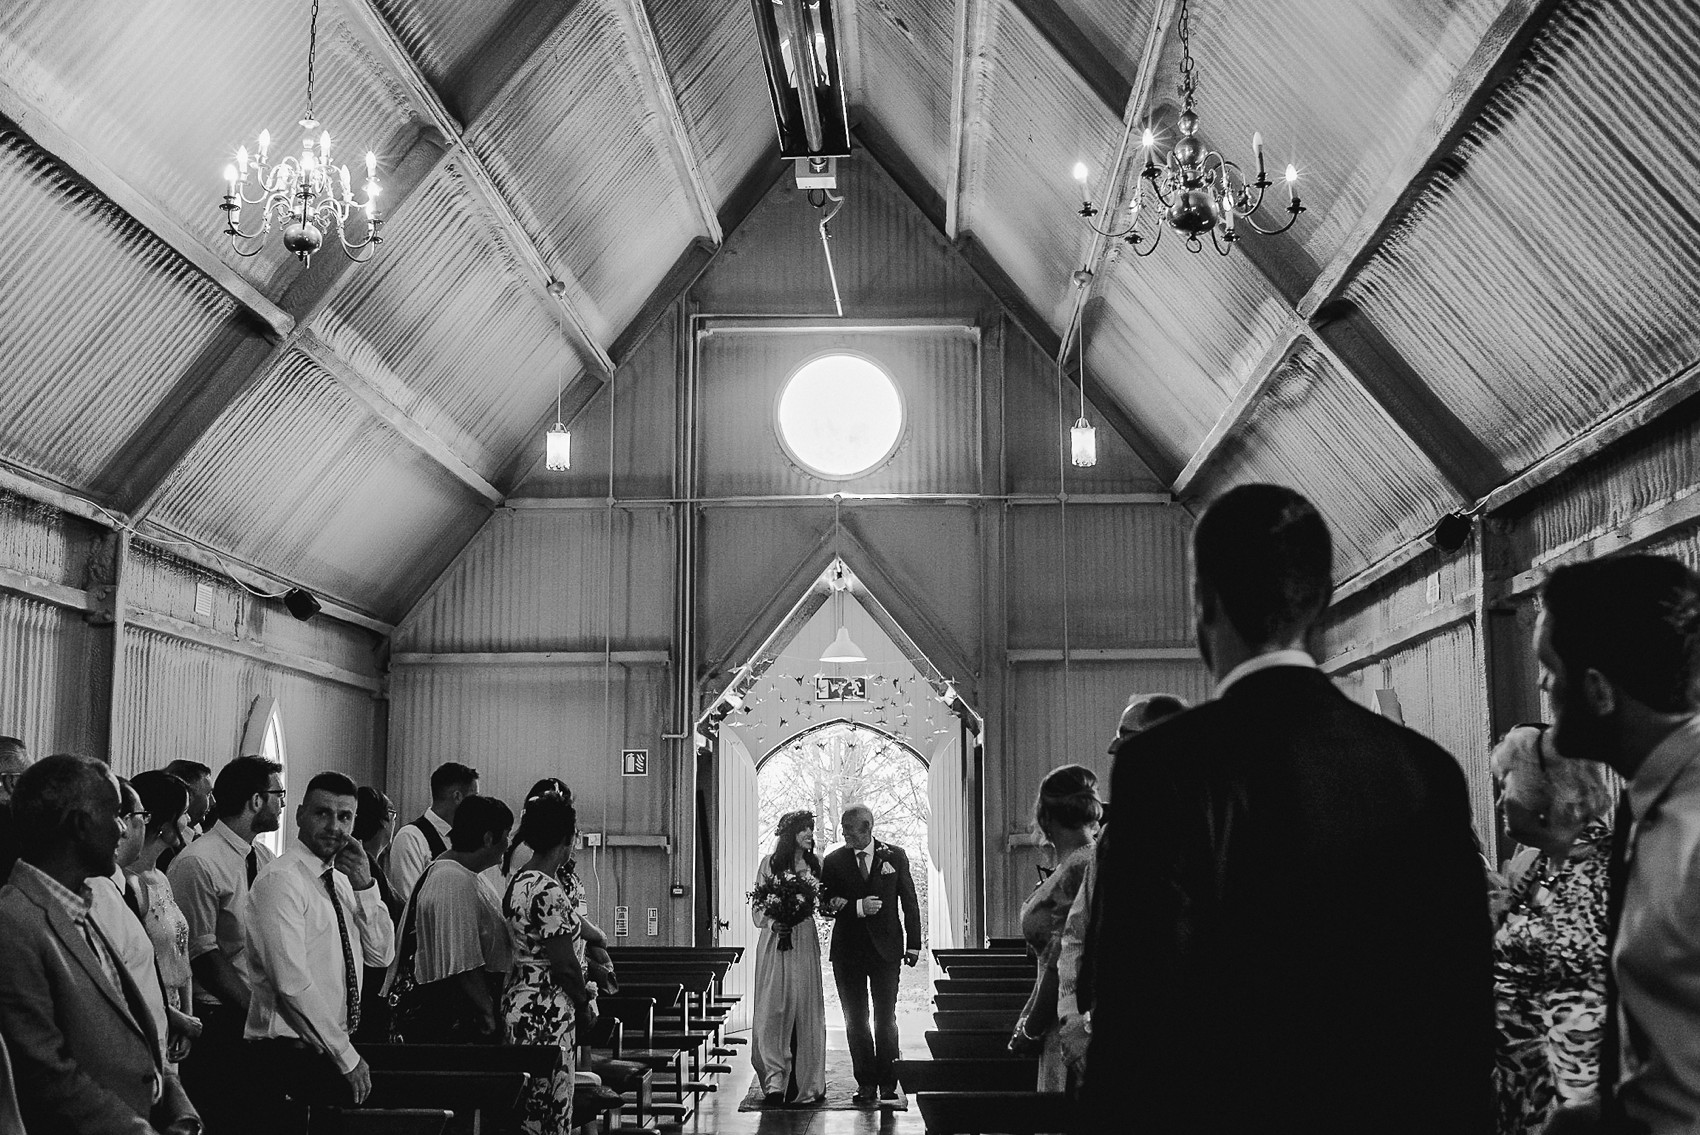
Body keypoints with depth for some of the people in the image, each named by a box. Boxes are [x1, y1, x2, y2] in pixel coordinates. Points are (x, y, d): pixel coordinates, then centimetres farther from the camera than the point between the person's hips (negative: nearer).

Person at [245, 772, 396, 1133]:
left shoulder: (341, 881, 14)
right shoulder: (281, 879, -10)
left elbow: (382, 954, 9)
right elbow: (292, 984, -17)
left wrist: (363, 885, -3)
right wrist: (346, 1057, -14)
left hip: (334, 1045, 7)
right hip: (289, 1050, -7)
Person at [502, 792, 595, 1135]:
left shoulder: (519, 881, 11)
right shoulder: (548, 891, -19)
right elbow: (563, 962, -18)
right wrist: (583, 1003, -4)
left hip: (521, 1001, 10)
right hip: (545, 1015, -10)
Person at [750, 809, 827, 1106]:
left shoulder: (814, 866, 11)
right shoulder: (768, 864, 3)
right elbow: (757, 909, 3)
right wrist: (775, 924, -15)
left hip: (804, 943, 2)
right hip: (774, 941, -2)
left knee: (804, 1009, 0)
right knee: (773, 1010, -6)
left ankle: (803, 1083, 7)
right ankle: (774, 1082, -6)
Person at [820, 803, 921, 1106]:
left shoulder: (895, 857, 2)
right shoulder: (833, 861, 2)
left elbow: (909, 901, 6)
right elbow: (826, 904, 0)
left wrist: (913, 943, 3)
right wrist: (858, 907, -15)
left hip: (886, 948, -1)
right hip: (848, 950, 1)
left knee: (885, 1019, 0)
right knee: (855, 1021, 4)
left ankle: (888, 1084, 6)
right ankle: (866, 1084, 11)